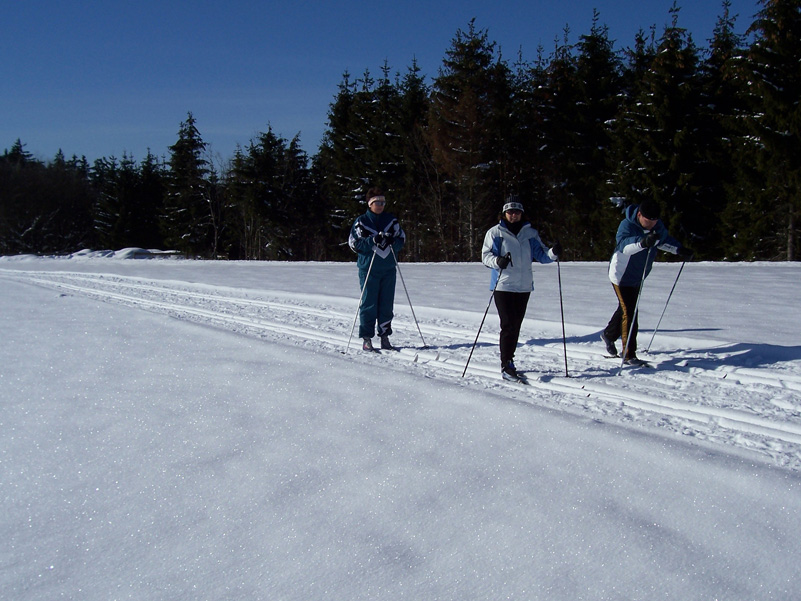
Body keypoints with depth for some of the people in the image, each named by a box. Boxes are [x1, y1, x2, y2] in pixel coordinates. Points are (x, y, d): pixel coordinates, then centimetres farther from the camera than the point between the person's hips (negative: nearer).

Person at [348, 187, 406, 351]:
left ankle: (385, 336, 14)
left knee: (387, 304, 5)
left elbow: (402, 238, 13)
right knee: (369, 305, -3)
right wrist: (373, 241, -18)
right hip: (368, 269, -3)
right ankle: (366, 339, 3)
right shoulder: (361, 222, 1)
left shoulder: (392, 220, 11)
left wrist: (393, 242, -10)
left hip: (389, 269, 4)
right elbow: (354, 244, -5)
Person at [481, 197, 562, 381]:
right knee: (508, 325, -9)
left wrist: (553, 253, -13)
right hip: (503, 286, -4)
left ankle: (508, 360, 23)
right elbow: (486, 255, -3)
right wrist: (497, 261, -24)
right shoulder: (495, 233, 1)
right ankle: (506, 365, -5)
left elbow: (540, 254, 8)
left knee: (516, 326, 10)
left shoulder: (530, 233, 11)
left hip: (524, 287, 4)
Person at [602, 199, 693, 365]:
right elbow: (624, 244, -46)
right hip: (622, 275, -7)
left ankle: (608, 335, 47)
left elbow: (665, 240, 15)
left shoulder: (657, 226, -7)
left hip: (637, 277, 7)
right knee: (629, 313, -9)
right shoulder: (627, 225, -27)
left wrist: (679, 250, -1)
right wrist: (642, 242, -64)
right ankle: (629, 355, -3)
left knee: (625, 309, 23)